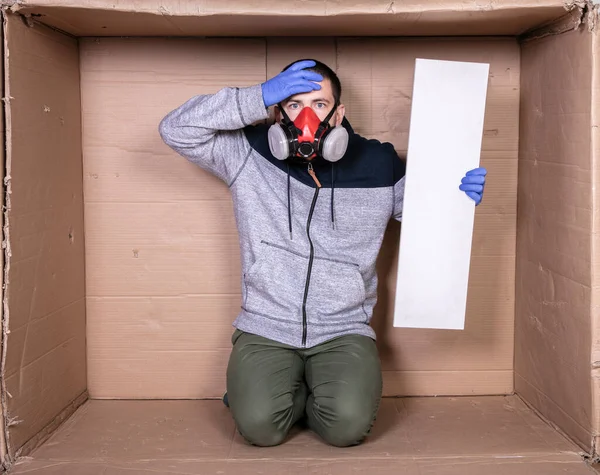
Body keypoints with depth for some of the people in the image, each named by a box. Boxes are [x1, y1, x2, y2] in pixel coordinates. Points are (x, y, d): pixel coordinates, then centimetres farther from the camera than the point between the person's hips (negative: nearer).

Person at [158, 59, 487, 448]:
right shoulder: (249, 155, -1)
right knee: (259, 426, -24)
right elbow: (176, 130, -10)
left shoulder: (379, 165, 1)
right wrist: (258, 97, -18)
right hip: (265, 329, -1)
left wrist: (461, 193, -9)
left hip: (344, 331, 1)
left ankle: (296, 395, 10)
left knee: (349, 424, -23)